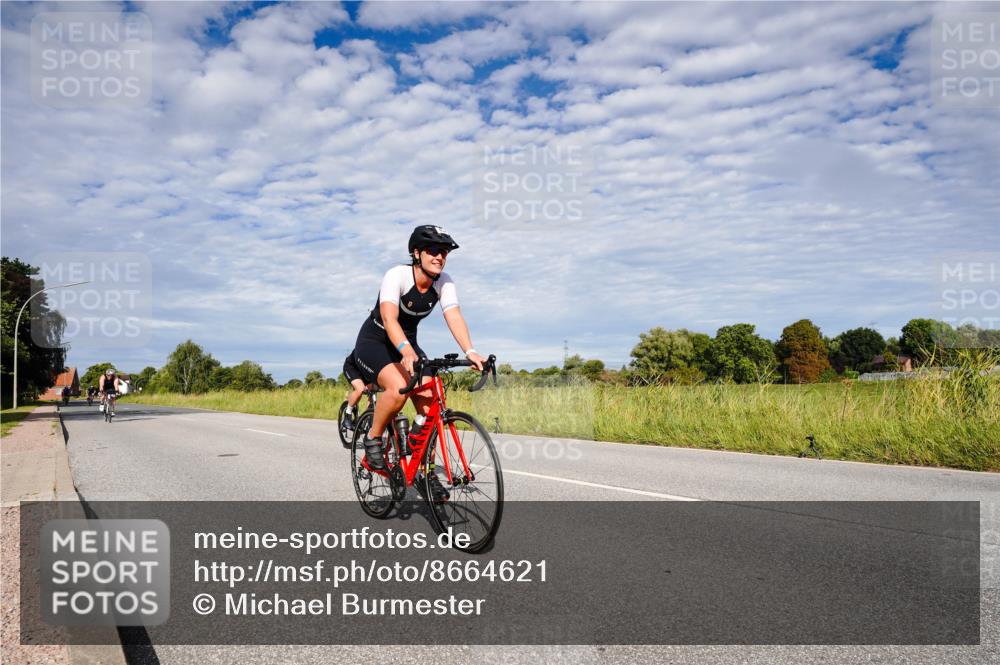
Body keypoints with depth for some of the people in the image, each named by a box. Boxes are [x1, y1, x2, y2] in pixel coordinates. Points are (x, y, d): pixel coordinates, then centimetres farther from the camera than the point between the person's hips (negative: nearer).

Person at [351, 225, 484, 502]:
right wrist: (406, 352, -57)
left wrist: (470, 352, -42)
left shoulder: (444, 283, -11)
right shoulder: (397, 275, -26)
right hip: (374, 342, -5)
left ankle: (425, 471, 1)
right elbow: (389, 318, -39)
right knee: (398, 389, -33)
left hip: (408, 344, 5)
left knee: (429, 402, -13)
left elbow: (454, 317, -24)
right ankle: (373, 438, -7)